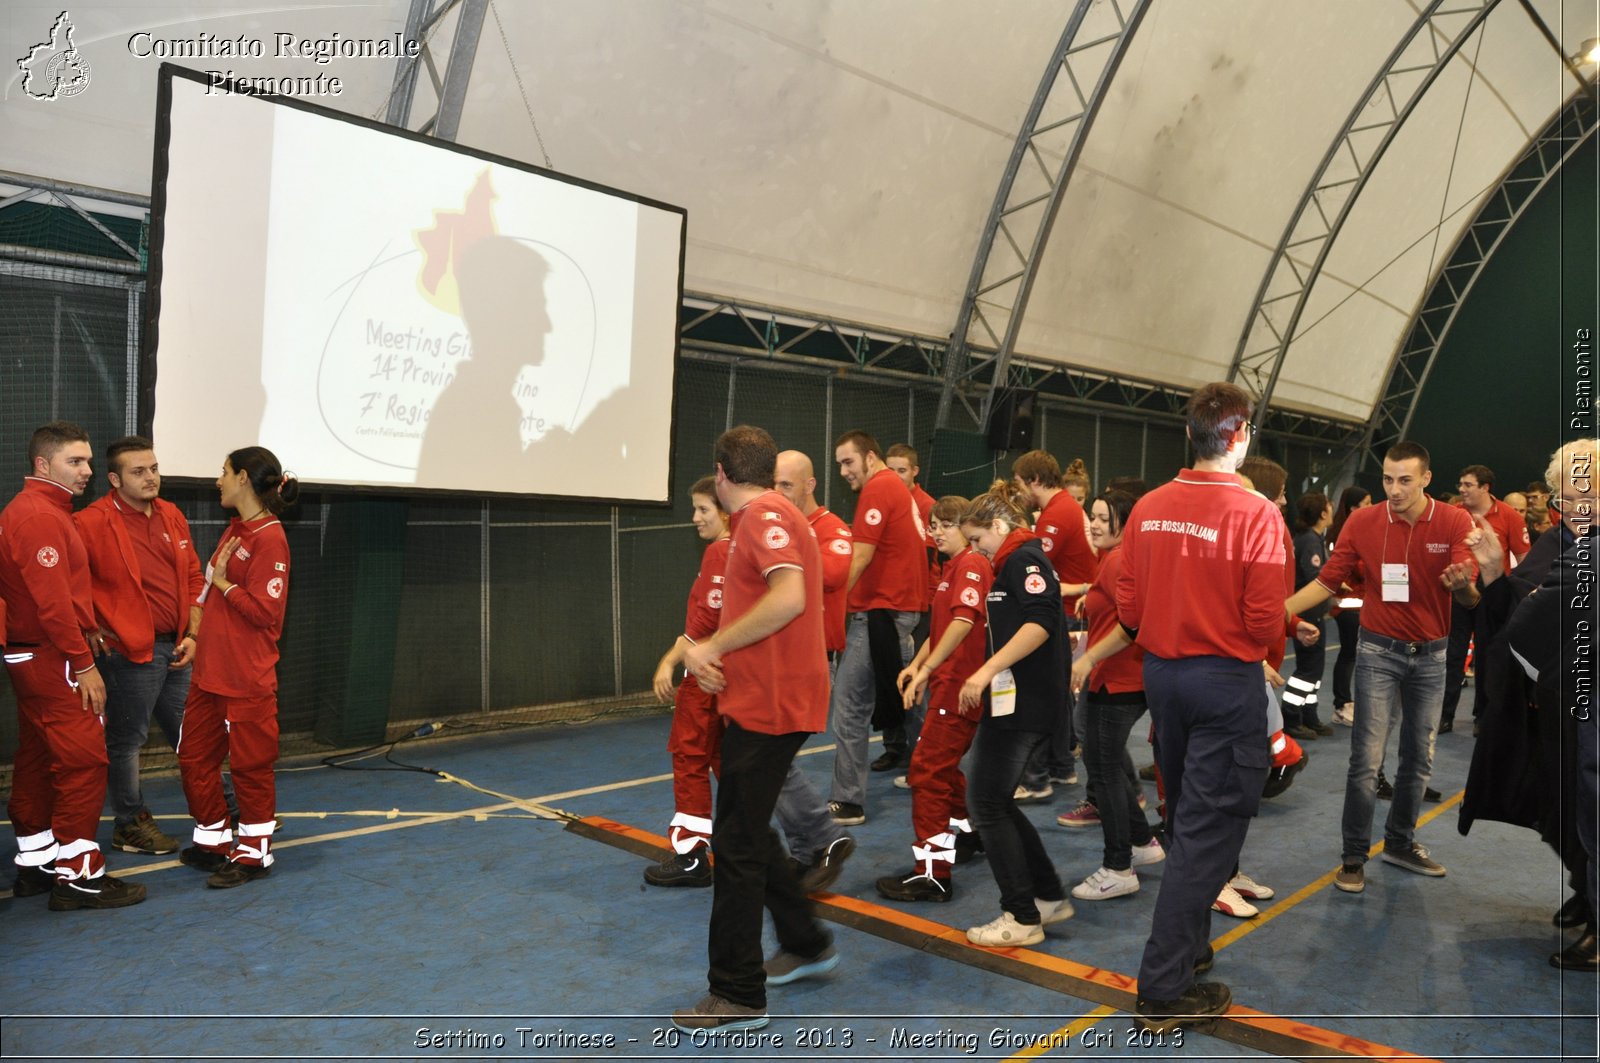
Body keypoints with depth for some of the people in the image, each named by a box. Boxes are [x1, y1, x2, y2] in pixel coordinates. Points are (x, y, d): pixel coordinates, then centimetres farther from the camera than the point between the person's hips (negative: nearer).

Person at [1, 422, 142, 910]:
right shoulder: (40, 517, -17)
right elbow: (53, 601, -22)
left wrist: (85, 630, 12)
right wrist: (83, 664, -19)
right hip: (55, 662, -11)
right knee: (83, 762, -7)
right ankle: (77, 875, -2)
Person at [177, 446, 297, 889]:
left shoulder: (269, 538, -17)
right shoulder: (235, 529, 11)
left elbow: (264, 611, -22)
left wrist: (223, 583, -13)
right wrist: (198, 638, 10)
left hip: (247, 679, -9)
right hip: (210, 671, 9)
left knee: (250, 765, 5)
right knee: (195, 757, 17)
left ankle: (254, 854, 19)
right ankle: (213, 840, 33)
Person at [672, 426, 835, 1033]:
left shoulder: (765, 515, -14)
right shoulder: (764, 516, 18)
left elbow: (789, 597, -28)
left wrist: (712, 647, -20)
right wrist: (715, 654, 6)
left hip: (769, 706, -10)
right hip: (763, 699, 10)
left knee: (739, 844, -2)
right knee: (748, 833, 20)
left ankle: (738, 996, 9)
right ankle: (805, 944, 33)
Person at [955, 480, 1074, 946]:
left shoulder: (1025, 558, -11)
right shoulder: (1014, 562, 19)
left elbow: (1040, 623, -25)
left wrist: (986, 671, -28)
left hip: (1023, 702, -10)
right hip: (1017, 699, 10)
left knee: (986, 803, -4)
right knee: (996, 802, 14)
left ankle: (1022, 917, 6)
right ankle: (1050, 897, 24)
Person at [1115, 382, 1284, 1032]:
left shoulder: (1148, 508, -1)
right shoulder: (1255, 513, -15)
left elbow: (1127, 608, 1)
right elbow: (1265, 623, -16)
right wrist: (1272, 641, 6)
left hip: (1161, 673, 6)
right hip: (1227, 680, -6)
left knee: (1184, 817, 22)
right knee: (1209, 829, 1)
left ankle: (1188, 944, 38)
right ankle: (1164, 990, 5)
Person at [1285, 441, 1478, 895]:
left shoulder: (1455, 522, -8)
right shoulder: (1362, 522, -8)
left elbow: (1470, 599, -13)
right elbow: (1327, 581, -3)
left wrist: (1464, 584, -38)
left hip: (1431, 655, 2)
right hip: (1380, 652, -2)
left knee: (1418, 757, 14)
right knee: (1366, 759, -5)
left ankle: (1400, 842, 32)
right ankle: (1354, 856, 6)